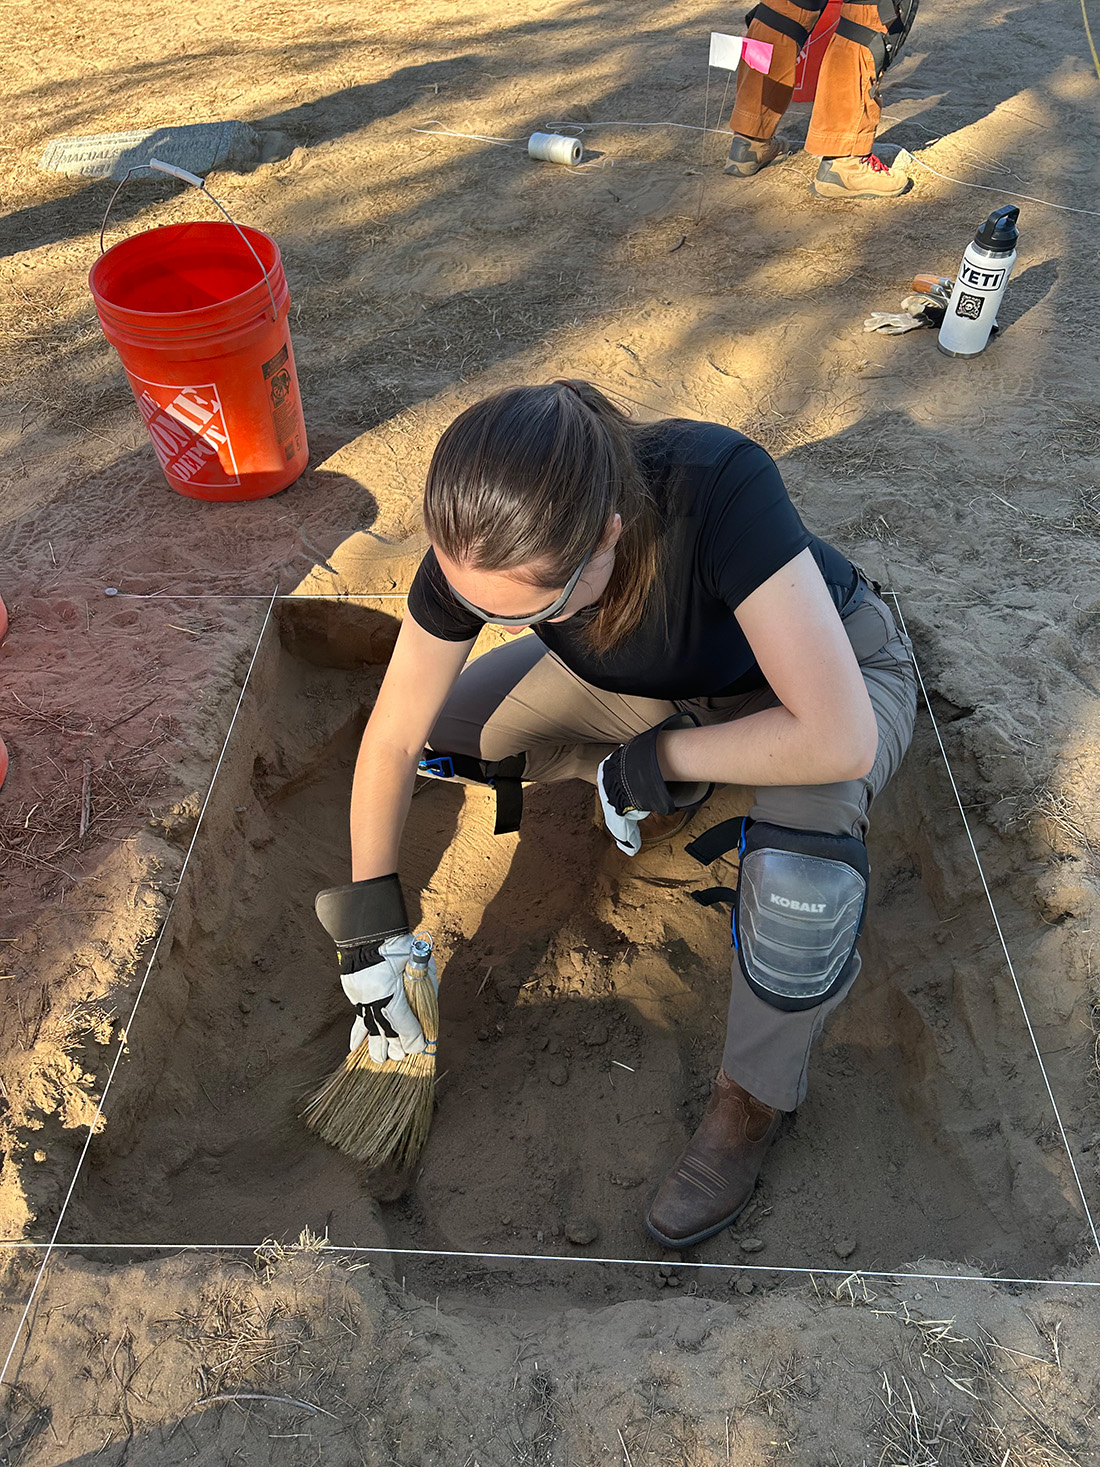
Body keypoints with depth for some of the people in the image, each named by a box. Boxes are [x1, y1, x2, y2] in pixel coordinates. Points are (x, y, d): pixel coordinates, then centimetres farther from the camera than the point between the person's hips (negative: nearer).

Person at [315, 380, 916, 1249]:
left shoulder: (718, 486, -42)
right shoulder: (483, 546, -27)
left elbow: (839, 741, -44)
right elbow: (394, 738, -16)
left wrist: (655, 758, -30)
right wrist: (370, 932, -11)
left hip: (831, 668, -4)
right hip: (659, 680, 5)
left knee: (798, 867, -36)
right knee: (449, 730, -5)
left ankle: (753, 1100, -5)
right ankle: (657, 789, 16)